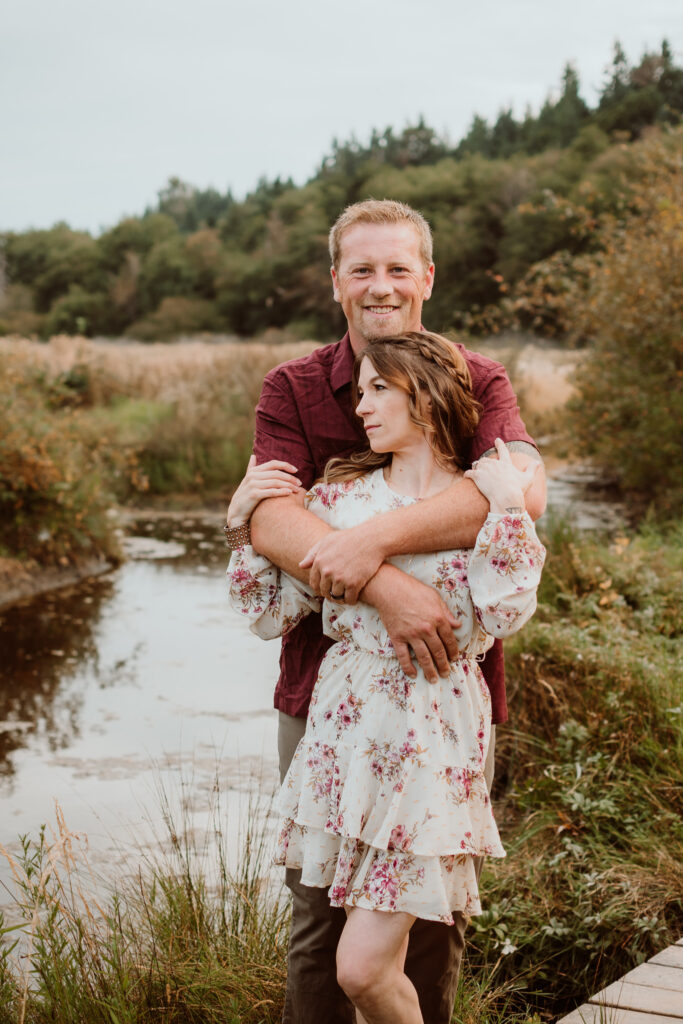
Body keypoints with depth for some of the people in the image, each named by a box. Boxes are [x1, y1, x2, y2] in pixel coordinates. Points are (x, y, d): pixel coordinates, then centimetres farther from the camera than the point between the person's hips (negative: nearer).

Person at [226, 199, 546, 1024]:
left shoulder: (478, 383, 0)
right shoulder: (292, 390, 0)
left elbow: (521, 491, -20)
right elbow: (269, 520, -16)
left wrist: (376, 538, -30)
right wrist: (385, 586, -31)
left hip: (445, 684, 1)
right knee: (320, 907, 8)